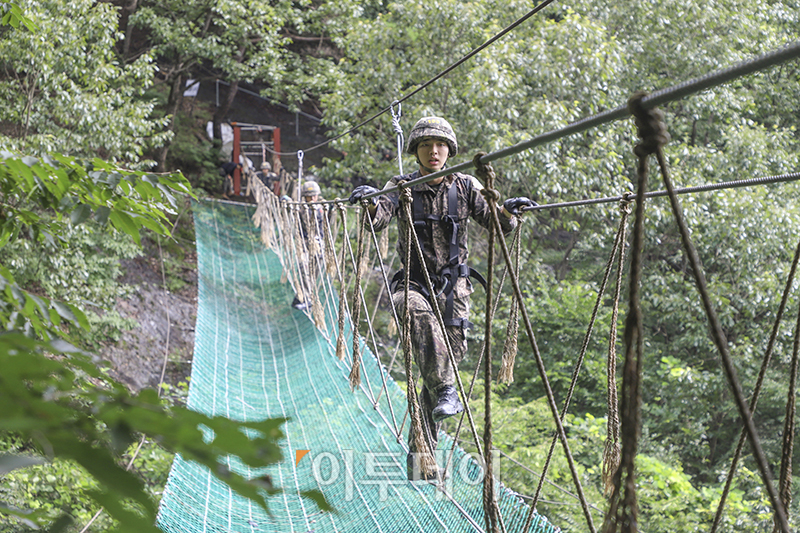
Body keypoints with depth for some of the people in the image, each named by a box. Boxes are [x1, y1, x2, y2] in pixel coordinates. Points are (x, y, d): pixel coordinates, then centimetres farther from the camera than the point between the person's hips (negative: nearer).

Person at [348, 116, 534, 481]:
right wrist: (371, 203, -40)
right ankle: (445, 389, -37)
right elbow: (379, 219, -17)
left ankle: (421, 454, 8)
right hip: (413, 282, -1)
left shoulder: (465, 187, 4)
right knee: (418, 313, -37)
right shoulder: (402, 188, 0)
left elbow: (496, 223, -3)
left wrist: (507, 211, -25)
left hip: (453, 287, 2)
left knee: (450, 352, -3)